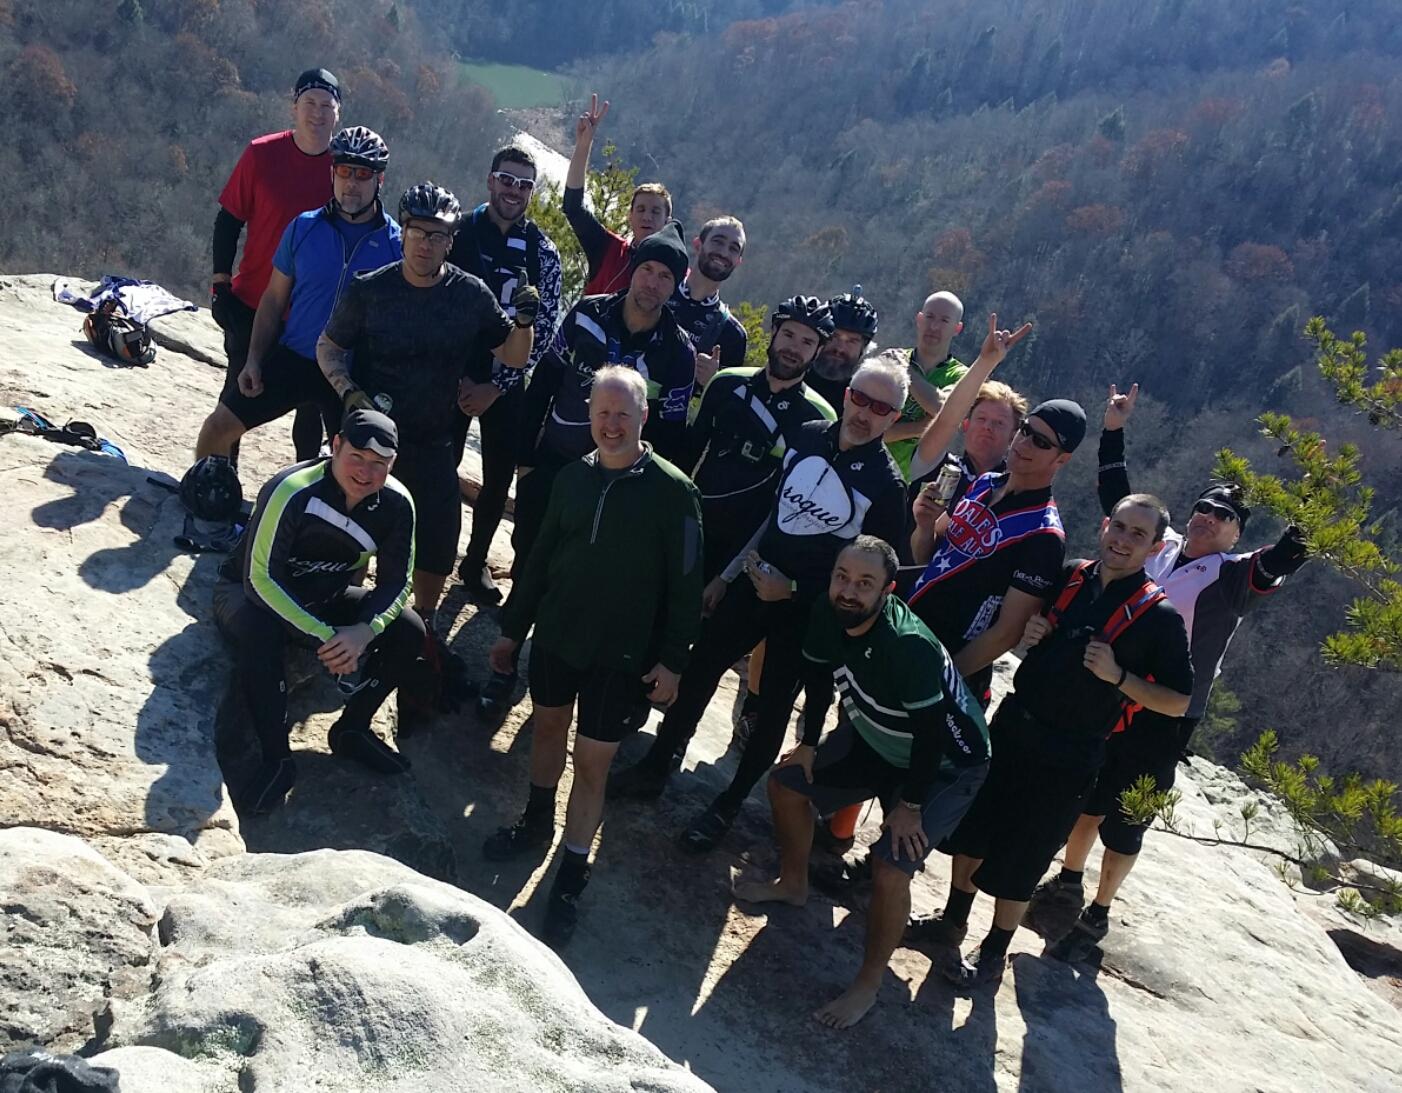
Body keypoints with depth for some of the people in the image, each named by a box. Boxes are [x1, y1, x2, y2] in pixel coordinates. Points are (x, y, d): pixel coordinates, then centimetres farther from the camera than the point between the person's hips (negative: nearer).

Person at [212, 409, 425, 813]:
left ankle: (352, 730, 5)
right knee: (259, 631, -39)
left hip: (325, 600, 5)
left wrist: (364, 631, -31)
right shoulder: (292, 491, -32)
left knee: (408, 630, -14)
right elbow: (262, 579, -31)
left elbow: (395, 583, -10)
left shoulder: (396, 504, -17)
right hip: (252, 591, -5)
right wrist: (325, 637, -36)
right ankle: (276, 759, -24)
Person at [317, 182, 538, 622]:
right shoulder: (368, 290, -9)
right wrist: (348, 391, -16)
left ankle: (424, 624, 27)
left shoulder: (471, 295, -5)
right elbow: (328, 347, 2)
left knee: (438, 544, 3)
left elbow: (514, 358, 0)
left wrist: (524, 322, -20)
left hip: (432, 444, 2)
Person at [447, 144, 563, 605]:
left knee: (500, 476, 7)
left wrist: (497, 385, -11)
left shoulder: (542, 252, -1)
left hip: (507, 382, 2)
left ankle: (476, 562, 26)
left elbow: (544, 328, -4)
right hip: (454, 374, -1)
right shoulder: (459, 232, -4)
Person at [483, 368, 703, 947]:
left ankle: (571, 878, 16)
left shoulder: (673, 491, -14)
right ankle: (537, 822, 46)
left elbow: (685, 584, -11)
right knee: (547, 725, 21)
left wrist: (672, 660, -12)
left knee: (592, 760, 2)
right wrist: (511, 628, 12)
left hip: (621, 655, -4)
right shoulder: (574, 477, 0)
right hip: (555, 636, 5)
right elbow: (540, 557, 8)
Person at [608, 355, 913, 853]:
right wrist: (726, 575, 12)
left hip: (806, 611, -5)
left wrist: (792, 590, -16)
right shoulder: (807, 437, -3)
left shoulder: (886, 485, -17)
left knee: (774, 705, 9)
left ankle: (727, 806, 27)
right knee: (698, 670, 12)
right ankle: (655, 768, 30)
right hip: (753, 583, 5)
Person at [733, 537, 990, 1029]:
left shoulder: (910, 646, -39)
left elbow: (931, 732, -31)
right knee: (786, 783, 12)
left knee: (890, 868, -20)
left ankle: (867, 986, 2)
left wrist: (910, 805, -21)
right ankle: (793, 884, 38)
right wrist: (808, 744, 5)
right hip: (873, 739, 8)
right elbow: (818, 675, 1)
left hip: (945, 764, -8)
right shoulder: (827, 613, -18)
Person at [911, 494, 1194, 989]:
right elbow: (1020, 626, 18)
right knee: (971, 828, 16)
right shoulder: (1069, 577, 2)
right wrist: (1028, 634, -5)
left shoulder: (1160, 617, -12)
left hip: (1067, 757, -5)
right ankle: (952, 921, 37)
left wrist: (1117, 676, -22)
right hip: (1012, 726, 5)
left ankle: (993, 953, 25)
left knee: (1018, 860, 6)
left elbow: (1178, 702, -9)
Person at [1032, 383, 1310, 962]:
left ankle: (1097, 915, 23)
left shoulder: (1233, 575, -8)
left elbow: (1275, 565, -29)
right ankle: (1068, 883, 41)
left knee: (1124, 821, 6)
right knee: (1086, 797, 20)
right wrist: (1114, 432, 12)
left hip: (1164, 718, -5)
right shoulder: (1159, 545, 6)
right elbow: (1119, 499, 16)